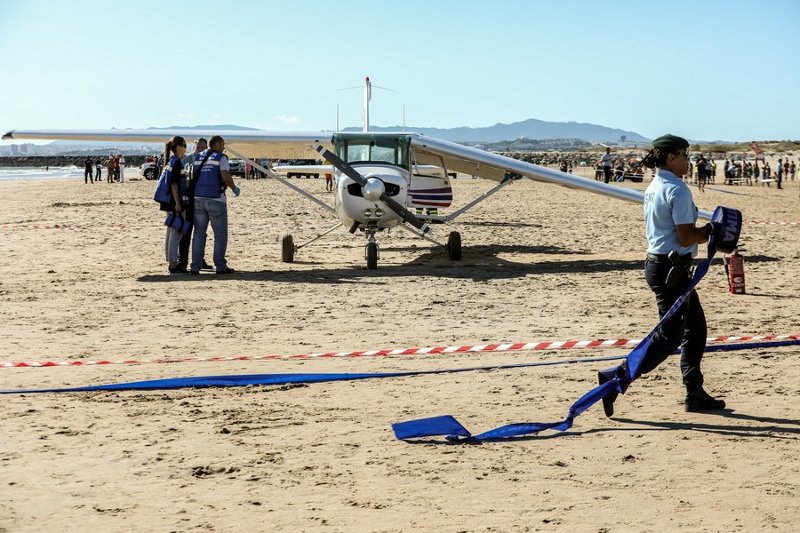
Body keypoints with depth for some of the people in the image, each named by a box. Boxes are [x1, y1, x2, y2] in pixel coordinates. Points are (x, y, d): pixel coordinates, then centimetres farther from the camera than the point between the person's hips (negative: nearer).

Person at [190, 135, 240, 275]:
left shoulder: (198, 157, 12)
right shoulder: (221, 158, -5)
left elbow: (193, 177, 13)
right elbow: (226, 177, -17)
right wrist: (234, 188, -1)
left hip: (198, 199, 5)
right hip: (216, 199, -5)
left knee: (199, 233, 9)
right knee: (220, 234, 4)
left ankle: (195, 267, 4)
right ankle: (220, 266, 3)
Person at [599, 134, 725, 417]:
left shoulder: (653, 188, 13)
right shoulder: (677, 189, -17)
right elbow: (686, 237, -20)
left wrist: (704, 231, 9)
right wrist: (710, 232, -4)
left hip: (657, 263, 10)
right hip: (671, 267, -10)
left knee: (696, 327, 17)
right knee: (671, 334, -4)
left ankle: (695, 393, 22)